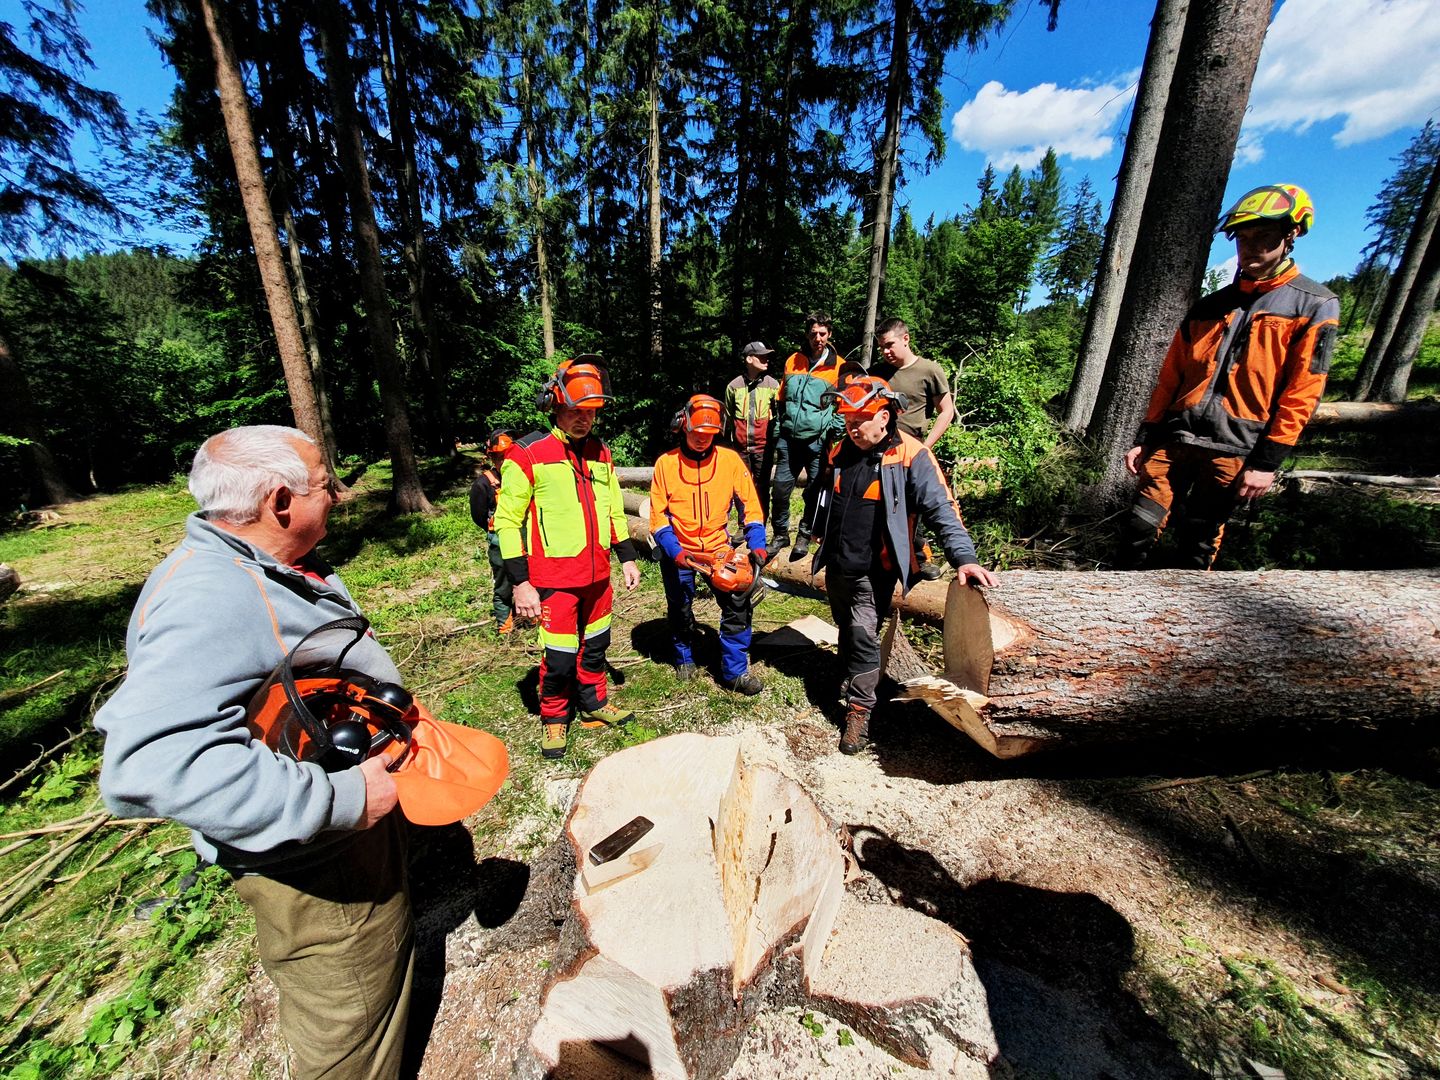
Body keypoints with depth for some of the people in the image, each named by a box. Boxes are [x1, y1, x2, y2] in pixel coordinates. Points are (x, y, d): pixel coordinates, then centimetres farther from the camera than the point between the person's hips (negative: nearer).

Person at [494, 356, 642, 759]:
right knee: (559, 658, 0)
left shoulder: (600, 454, 9)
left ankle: (594, 704, 40)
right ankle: (553, 718, 27)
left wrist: (627, 558, 13)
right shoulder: (528, 455, -10)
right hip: (554, 579, -5)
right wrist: (520, 582, -13)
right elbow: (507, 521, -9)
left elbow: (615, 512, 17)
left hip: (597, 575, 6)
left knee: (595, 646, 18)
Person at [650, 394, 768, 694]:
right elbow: (658, 516, -8)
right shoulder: (666, 463, -8)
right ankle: (684, 659, 39)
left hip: (718, 548, 1)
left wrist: (757, 544, -16)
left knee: (738, 604, -7)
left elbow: (750, 504, -5)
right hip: (677, 552, 0)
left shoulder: (730, 459, -6)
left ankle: (735, 671, 8)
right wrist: (675, 551, -21)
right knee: (680, 610, 13)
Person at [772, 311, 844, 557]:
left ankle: (804, 536, 20)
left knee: (815, 493, 2)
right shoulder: (793, 361, 10)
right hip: (789, 438, 3)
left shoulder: (838, 367, 0)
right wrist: (779, 430, 13)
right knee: (780, 489, 0)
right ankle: (780, 535, 18)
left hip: (819, 441, -2)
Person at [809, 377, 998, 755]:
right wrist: (818, 535, 26)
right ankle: (854, 679, 44)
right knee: (847, 630, 20)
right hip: (837, 566, 6)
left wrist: (964, 557, -32)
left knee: (863, 634, -9)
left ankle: (859, 710, 7)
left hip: (874, 571, -6)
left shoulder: (911, 456, -15)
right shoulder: (842, 450, 4)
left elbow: (941, 509, -21)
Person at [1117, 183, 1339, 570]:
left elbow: (1301, 395, -3)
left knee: (1197, 547, 4)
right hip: (1175, 438, 3)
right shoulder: (1209, 307, 15)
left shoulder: (1314, 306, 4)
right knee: (1139, 527, -4)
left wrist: (1267, 462, -9)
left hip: (1233, 451, -3)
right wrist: (1144, 438, 8)